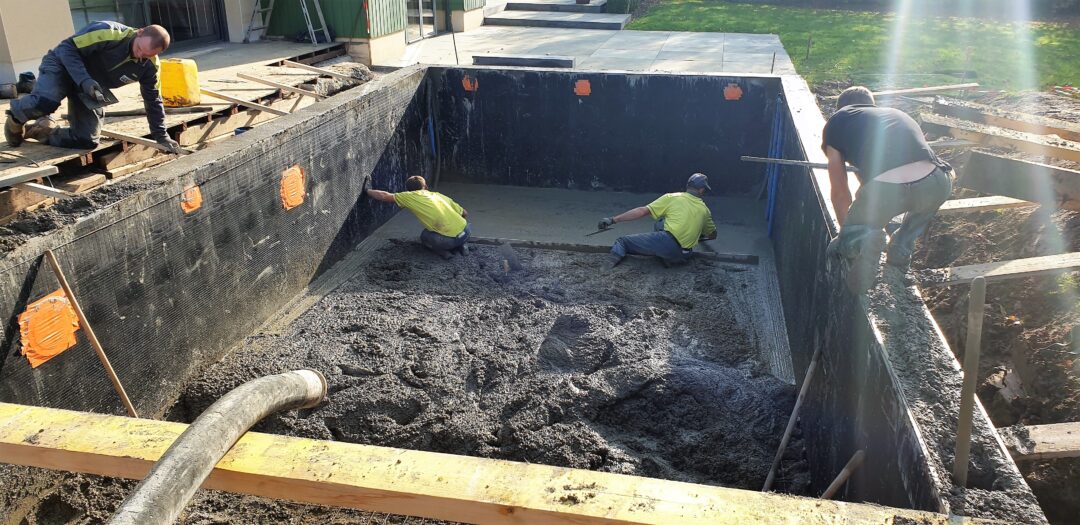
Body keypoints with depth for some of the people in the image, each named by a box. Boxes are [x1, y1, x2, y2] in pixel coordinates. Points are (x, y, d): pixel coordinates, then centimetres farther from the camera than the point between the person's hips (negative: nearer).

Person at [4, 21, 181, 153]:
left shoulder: (149, 66, -14)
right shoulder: (108, 33, -31)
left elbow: (153, 100, -2)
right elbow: (67, 47, -25)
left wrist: (161, 136, -4)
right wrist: (84, 80, -39)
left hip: (93, 89, 5)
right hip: (63, 66, -5)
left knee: (87, 140, -9)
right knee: (45, 102, -36)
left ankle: (40, 130, 18)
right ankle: (15, 118, -1)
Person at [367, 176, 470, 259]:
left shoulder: (411, 197, 8)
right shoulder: (439, 195, 20)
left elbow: (384, 196, 13)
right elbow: (465, 214, 21)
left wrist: (367, 191, 30)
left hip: (451, 240, -4)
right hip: (466, 232, 4)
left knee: (424, 236, 28)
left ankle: (443, 251, 4)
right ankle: (462, 246, 16)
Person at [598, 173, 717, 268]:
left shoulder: (672, 198, 8)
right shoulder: (704, 210, 18)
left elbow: (642, 211, 3)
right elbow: (713, 235, 33)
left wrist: (613, 220, 6)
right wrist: (700, 235, 56)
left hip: (667, 243, -4)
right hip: (682, 258, 5)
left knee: (622, 241, 3)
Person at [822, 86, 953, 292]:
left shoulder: (836, 123, 27)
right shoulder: (897, 113, 39)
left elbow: (840, 192, 31)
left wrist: (846, 229, 50)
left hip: (884, 190, -3)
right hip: (937, 185, 4)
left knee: (840, 246, 22)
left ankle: (866, 241, -8)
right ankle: (900, 255, 33)